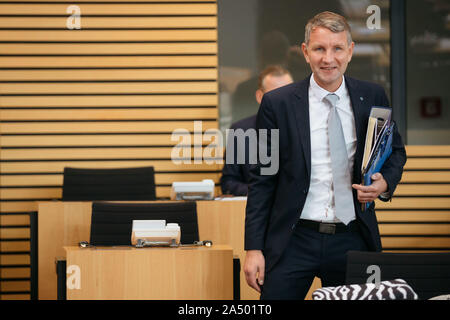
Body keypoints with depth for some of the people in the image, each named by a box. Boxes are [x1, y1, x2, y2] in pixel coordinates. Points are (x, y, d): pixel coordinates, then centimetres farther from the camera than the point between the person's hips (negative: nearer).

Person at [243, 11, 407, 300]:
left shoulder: (373, 98, 5)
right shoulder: (277, 104, -1)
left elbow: (395, 151, 19)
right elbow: (261, 181, 1)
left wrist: (385, 183, -5)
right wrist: (254, 248, -4)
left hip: (354, 241, 2)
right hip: (293, 242, -2)